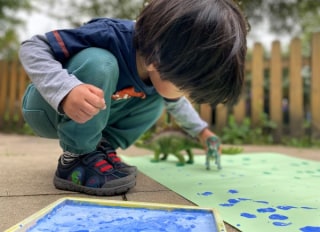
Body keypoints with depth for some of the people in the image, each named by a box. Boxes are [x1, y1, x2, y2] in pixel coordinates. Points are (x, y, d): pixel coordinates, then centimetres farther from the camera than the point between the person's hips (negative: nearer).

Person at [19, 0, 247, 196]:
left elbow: (174, 102, 12)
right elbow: (32, 48, -32)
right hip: (47, 108, -6)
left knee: (156, 98, -3)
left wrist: (201, 130, 15)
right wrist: (66, 91, -48)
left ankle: (101, 148, -5)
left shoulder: (160, 62, -11)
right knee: (98, 63, -34)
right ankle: (75, 159, -21)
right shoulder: (111, 36, -35)